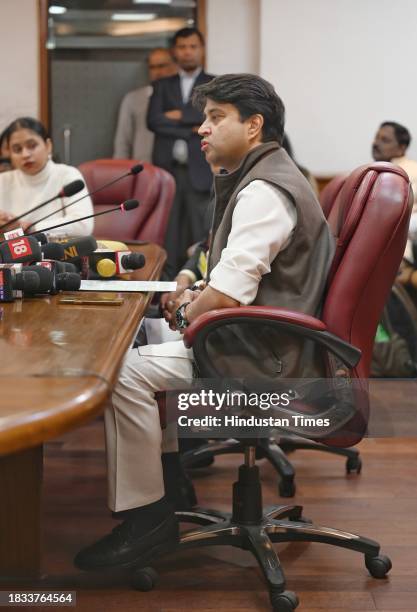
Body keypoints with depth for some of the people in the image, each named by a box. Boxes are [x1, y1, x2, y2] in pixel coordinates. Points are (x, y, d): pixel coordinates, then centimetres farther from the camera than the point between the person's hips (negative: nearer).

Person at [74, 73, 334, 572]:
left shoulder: (264, 192, -20)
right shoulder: (261, 179, 15)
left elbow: (228, 296, -27)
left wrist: (185, 315, -7)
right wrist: (198, 295, 8)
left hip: (263, 357, -12)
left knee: (126, 372, -18)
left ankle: (147, 518, -9)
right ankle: (169, 469, 26)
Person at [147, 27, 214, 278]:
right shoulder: (163, 86, 15)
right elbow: (153, 121, -1)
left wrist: (179, 115, -4)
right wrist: (192, 128, -7)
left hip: (200, 171, -2)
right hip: (167, 168, 2)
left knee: (200, 233, -4)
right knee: (168, 233, 1)